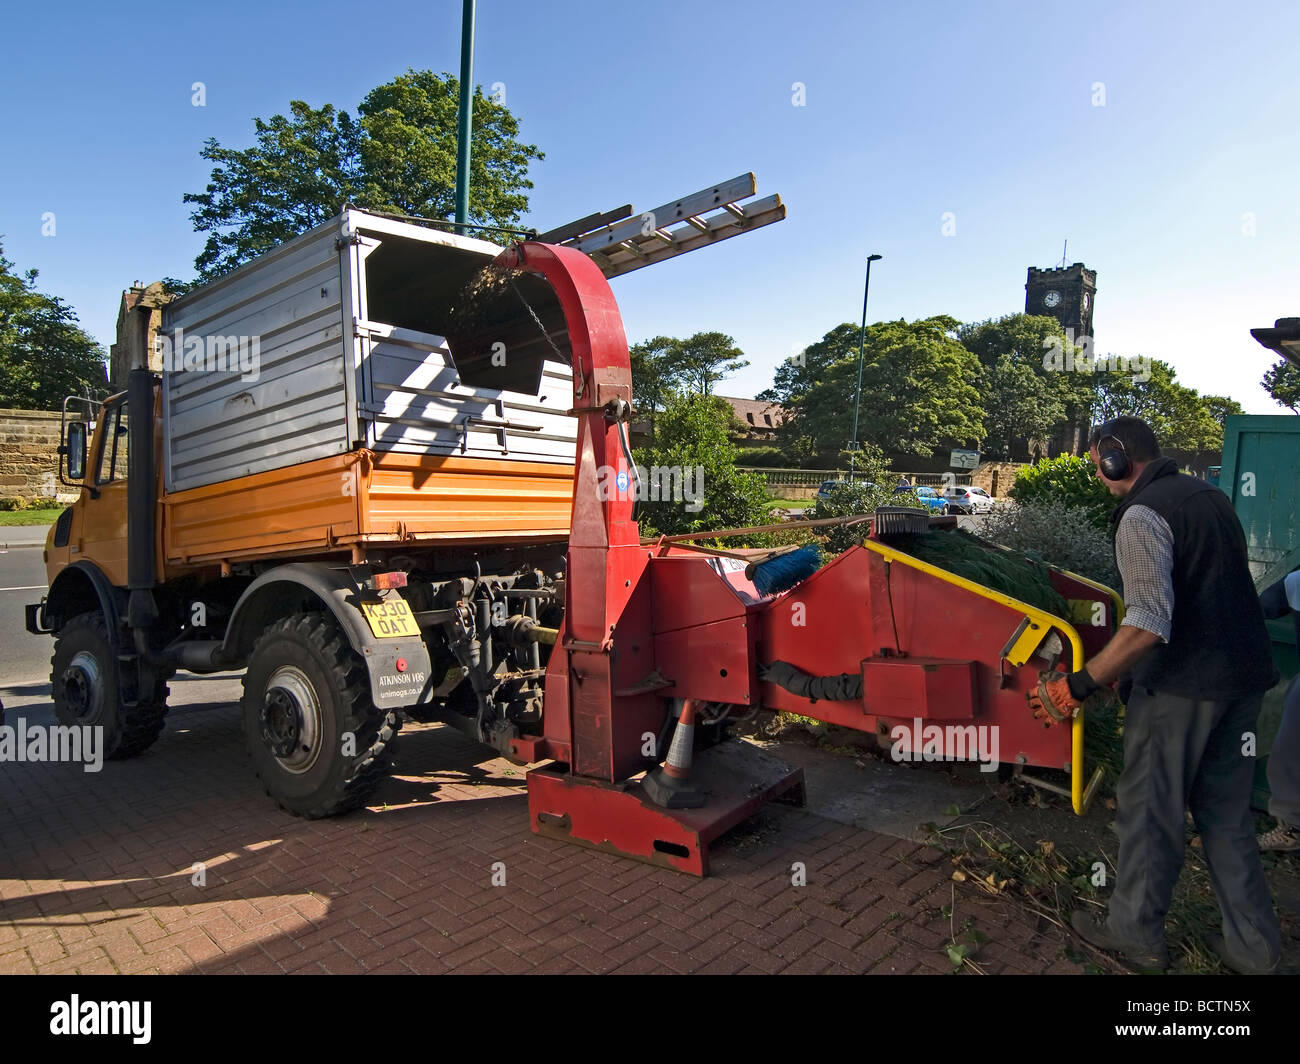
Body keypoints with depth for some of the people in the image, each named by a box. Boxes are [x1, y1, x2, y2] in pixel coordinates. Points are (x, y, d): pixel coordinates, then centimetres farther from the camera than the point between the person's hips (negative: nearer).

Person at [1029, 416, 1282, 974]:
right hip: (1244, 676, 9)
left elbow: (1149, 625, -28)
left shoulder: (1142, 516, -17)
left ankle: (1136, 933, 21)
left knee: (1149, 811, 7)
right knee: (1226, 813, 19)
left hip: (1182, 685, -8)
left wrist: (1080, 685, -24)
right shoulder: (1210, 495, 11)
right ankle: (1253, 944, 28)